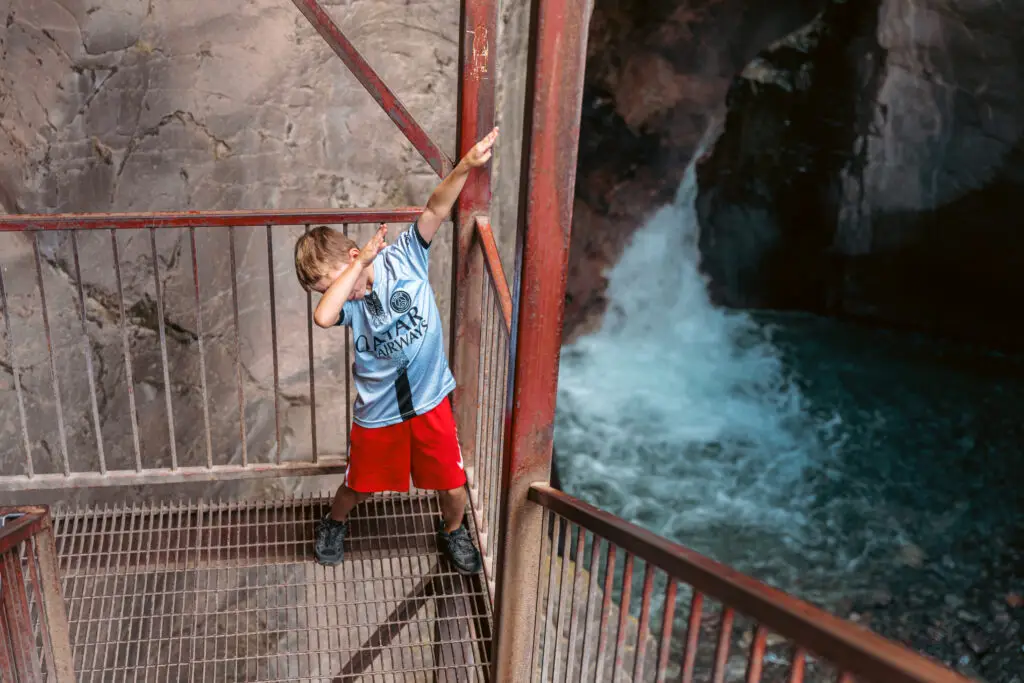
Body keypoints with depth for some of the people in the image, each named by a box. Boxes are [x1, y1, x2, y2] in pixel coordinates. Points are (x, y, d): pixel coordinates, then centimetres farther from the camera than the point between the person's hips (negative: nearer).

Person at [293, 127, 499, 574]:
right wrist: (362, 263, -30)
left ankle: (453, 532, 43)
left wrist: (466, 166, -37)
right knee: (360, 483, 20)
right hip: (377, 410, 1)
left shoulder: (404, 256, -12)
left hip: (429, 399, 0)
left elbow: (436, 209, -22)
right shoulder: (344, 300, -12)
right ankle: (334, 524, 52)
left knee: (452, 485, 11)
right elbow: (323, 317, -36)